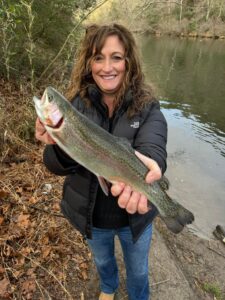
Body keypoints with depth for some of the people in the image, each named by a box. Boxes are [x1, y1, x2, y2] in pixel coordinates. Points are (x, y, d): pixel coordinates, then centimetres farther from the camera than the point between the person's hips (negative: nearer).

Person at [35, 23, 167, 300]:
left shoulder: (147, 107, -16)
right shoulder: (75, 104, -14)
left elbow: (153, 148, -33)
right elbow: (55, 165, -19)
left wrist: (143, 168, -57)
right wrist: (59, 146, -44)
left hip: (134, 214, -1)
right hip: (91, 215, 2)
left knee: (138, 269, 25)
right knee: (102, 261, 31)